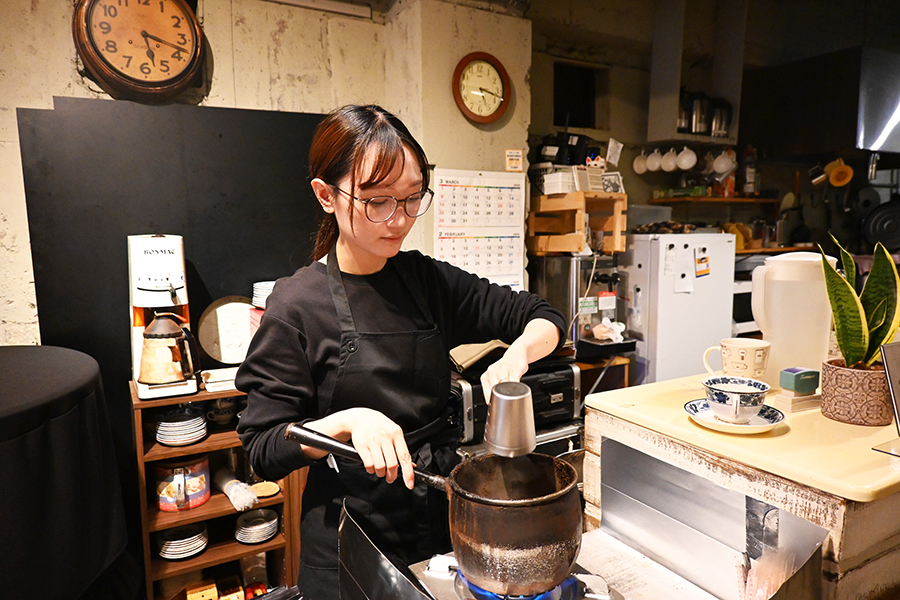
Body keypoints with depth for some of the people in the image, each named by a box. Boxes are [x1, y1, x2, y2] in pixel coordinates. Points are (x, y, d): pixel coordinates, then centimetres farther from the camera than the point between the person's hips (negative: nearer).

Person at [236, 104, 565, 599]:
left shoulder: (428, 281, -3)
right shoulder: (297, 304, -15)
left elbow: (543, 318, 2)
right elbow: (262, 451, -13)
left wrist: (517, 354, -19)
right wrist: (349, 421, -29)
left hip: (442, 509, 4)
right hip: (352, 540, -3)